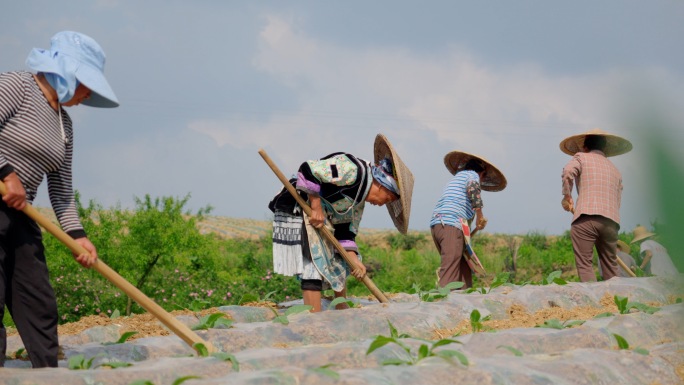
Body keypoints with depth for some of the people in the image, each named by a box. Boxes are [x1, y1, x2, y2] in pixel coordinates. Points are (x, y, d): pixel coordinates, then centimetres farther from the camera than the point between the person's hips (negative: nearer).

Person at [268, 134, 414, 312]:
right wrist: (316, 207, -22)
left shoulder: (360, 200, 12)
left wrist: (353, 260, -1)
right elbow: (308, 170, -25)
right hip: (297, 210, -11)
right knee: (313, 267, -16)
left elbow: (345, 231, 11)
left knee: (339, 266, 19)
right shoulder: (352, 169, -19)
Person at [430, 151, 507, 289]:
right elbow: (473, 188, -13)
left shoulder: (457, 177, 33)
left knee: (464, 266, 8)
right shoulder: (472, 175, 10)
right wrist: (480, 215, -9)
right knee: (450, 269, -17)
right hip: (451, 225, -8)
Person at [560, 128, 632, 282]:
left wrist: (567, 196, 3)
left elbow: (568, 172, -9)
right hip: (611, 221, 5)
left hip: (585, 219, -5)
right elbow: (617, 201, 22)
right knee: (610, 268, 10)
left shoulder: (581, 157, 12)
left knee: (584, 264, -6)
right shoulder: (615, 170, 27)